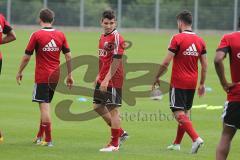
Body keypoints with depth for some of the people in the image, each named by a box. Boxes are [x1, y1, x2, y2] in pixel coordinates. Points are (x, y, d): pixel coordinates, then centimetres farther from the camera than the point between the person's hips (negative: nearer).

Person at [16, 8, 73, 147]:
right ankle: (40, 136, 27)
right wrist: (70, 75, 11)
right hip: (55, 77, 5)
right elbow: (68, 56, 3)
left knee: (44, 106, -4)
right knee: (46, 105, 18)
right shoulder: (61, 35, 3)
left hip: (41, 77, -5)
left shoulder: (37, 35, -9)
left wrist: (20, 72, 8)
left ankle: (48, 139, -9)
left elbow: (27, 57, -6)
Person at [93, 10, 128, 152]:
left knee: (113, 109, -4)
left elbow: (116, 60, -21)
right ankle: (120, 133, 24)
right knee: (98, 106, 14)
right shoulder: (103, 36, 13)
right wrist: (99, 76, 18)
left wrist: (106, 79, -24)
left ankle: (114, 144, 4)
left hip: (113, 80, -10)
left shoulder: (116, 38, -15)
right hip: (103, 79, 10)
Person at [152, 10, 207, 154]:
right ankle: (177, 144, 22)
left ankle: (196, 138, -24)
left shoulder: (177, 38, -12)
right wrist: (202, 84, 16)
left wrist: (157, 77, -1)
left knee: (179, 114, -7)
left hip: (178, 83, -6)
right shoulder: (200, 41, 5)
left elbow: (166, 62, -13)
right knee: (186, 113, 15)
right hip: (192, 83, 6)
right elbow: (205, 65, 7)